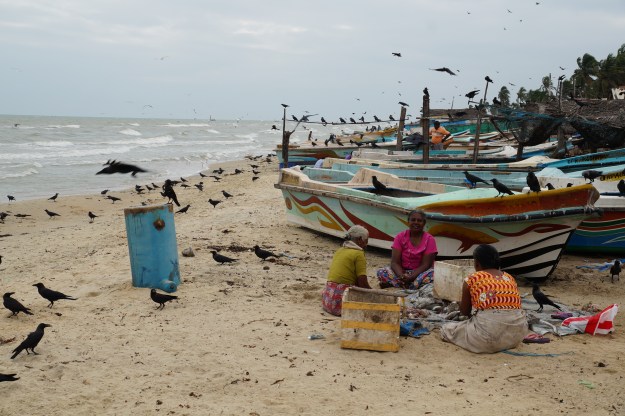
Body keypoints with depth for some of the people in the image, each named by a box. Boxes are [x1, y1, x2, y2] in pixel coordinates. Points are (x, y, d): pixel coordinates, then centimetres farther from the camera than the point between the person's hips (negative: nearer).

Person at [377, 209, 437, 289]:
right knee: (381, 272, -26)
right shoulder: (401, 237, -1)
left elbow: (425, 264, -13)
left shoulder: (429, 239, -5)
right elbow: (395, 262, -8)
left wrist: (411, 277, -30)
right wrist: (401, 276, -30)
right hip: (402, 271, 2)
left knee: (433, 274, -35)